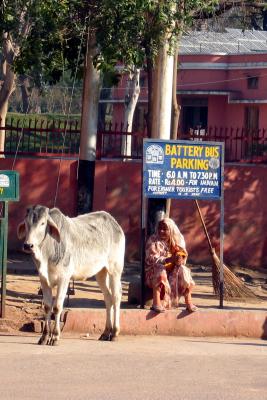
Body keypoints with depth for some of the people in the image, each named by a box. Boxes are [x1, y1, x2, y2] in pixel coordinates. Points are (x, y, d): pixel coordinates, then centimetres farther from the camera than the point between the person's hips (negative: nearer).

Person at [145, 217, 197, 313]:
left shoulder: (178, 239, 2)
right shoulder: (153, 240, -9)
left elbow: (183, 256, -2)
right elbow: (152, 259, -21)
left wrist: (180, 260, -29)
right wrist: (168, 260, -37)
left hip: (173, 272, 3)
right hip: (154, 272, -3)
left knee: (183, 270, -24)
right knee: (160, 271, -35)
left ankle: (188, 302, -28)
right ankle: (156, 303, -44)